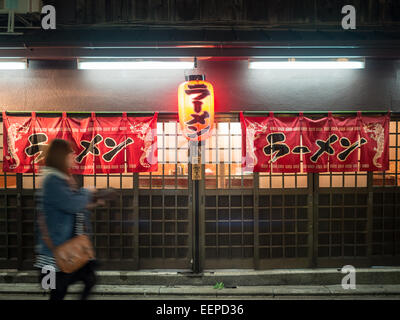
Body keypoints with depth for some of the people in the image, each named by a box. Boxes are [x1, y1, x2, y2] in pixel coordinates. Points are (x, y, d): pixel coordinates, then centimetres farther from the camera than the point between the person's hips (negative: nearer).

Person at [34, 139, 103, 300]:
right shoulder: (52, 180, -18)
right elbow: (72, 204, -27)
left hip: (71, 243, 9)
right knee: (60, 289, 3)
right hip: (57, 246, -9)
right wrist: (88, 192, -9)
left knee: (89, 279, 10)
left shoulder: (62, 178, 13)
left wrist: (91, 204, 5)